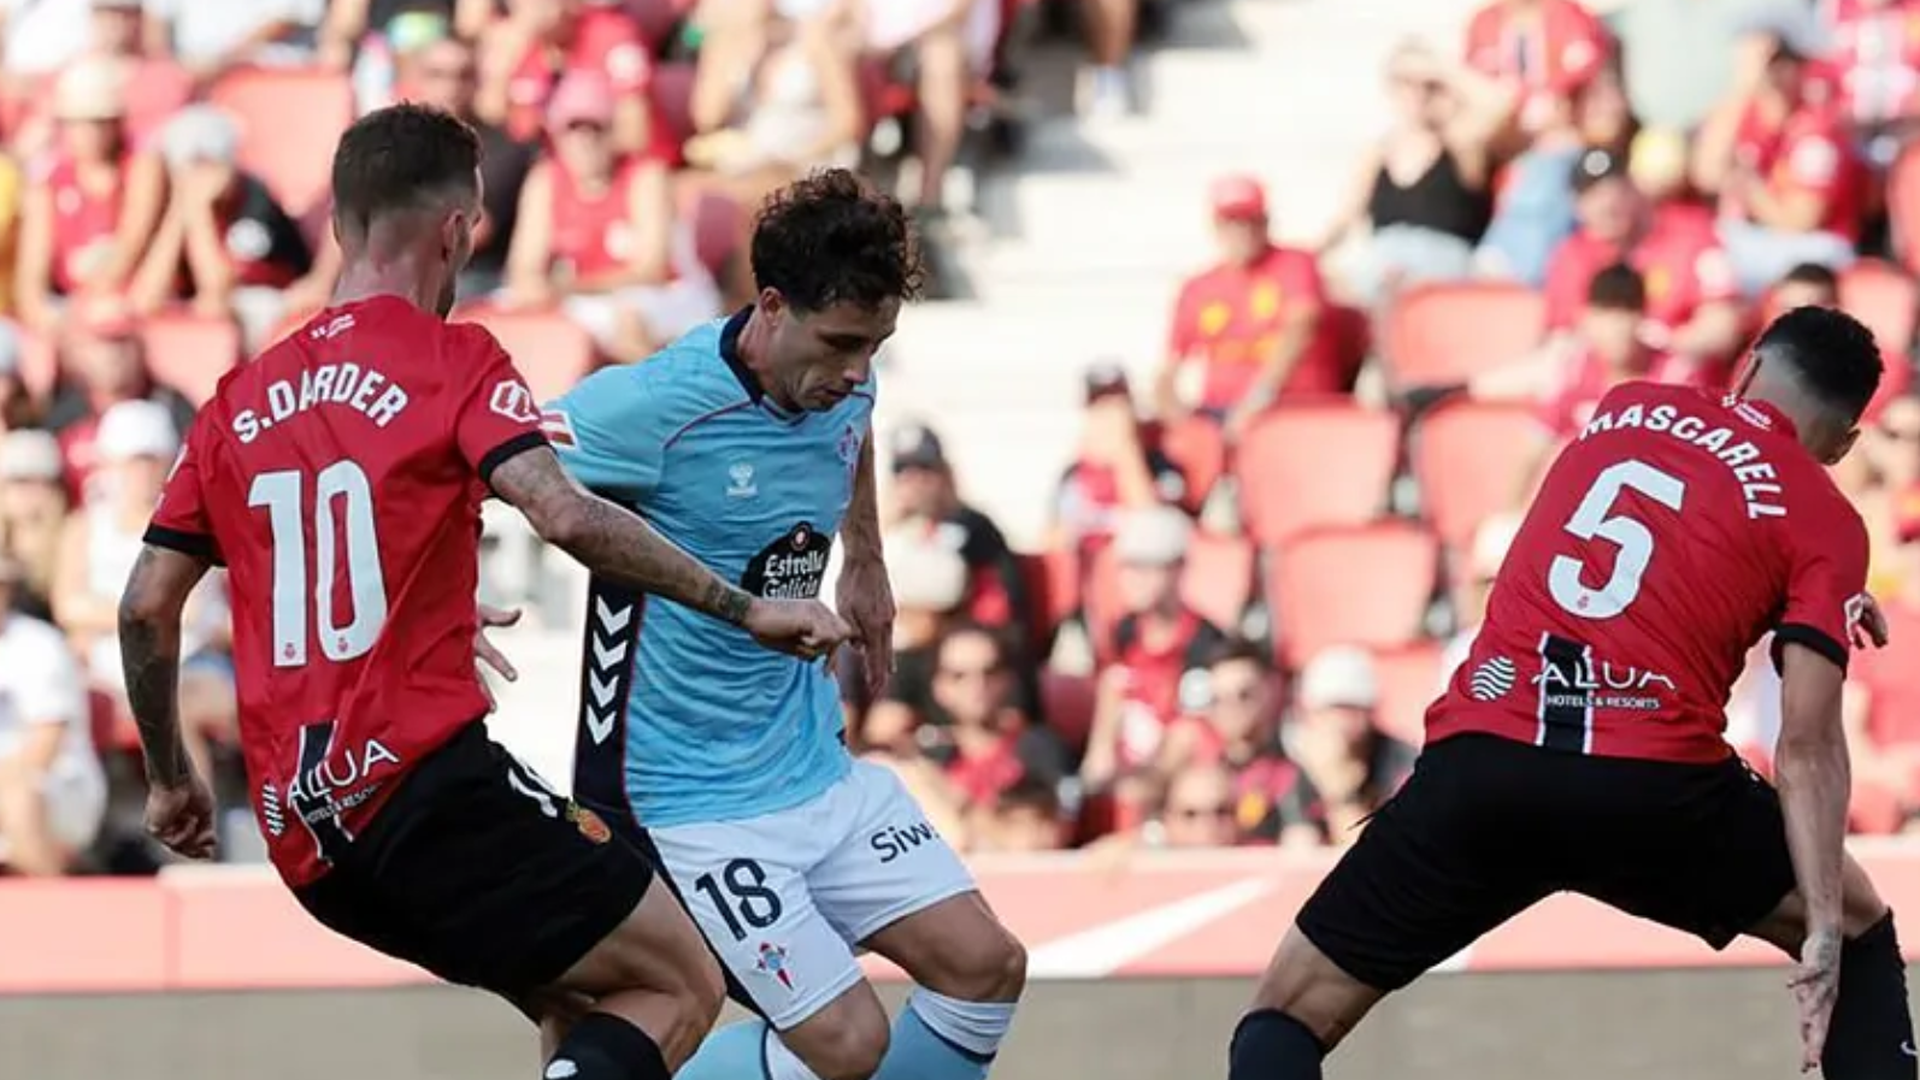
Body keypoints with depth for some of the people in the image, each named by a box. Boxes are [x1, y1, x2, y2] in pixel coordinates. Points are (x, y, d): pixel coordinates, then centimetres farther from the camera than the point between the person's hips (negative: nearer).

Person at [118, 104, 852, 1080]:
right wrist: (744, 608, -13)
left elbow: (146, 606, 14)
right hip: (428, 788, -7)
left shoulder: (239, 401, 15)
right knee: (682, 988, -1)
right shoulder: (453, 361, -3)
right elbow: (566, 517, -18)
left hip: (305, 831, 7)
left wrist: (170, 779, 26)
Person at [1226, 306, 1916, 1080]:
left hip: (1480, 762, 2)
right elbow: (1808, 742, -2)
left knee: (1289, 1018, 10)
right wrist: (1826, 928, -4)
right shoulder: (1825, 522, 8)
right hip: (1657, 786, -2)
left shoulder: (1627, 408, 20)